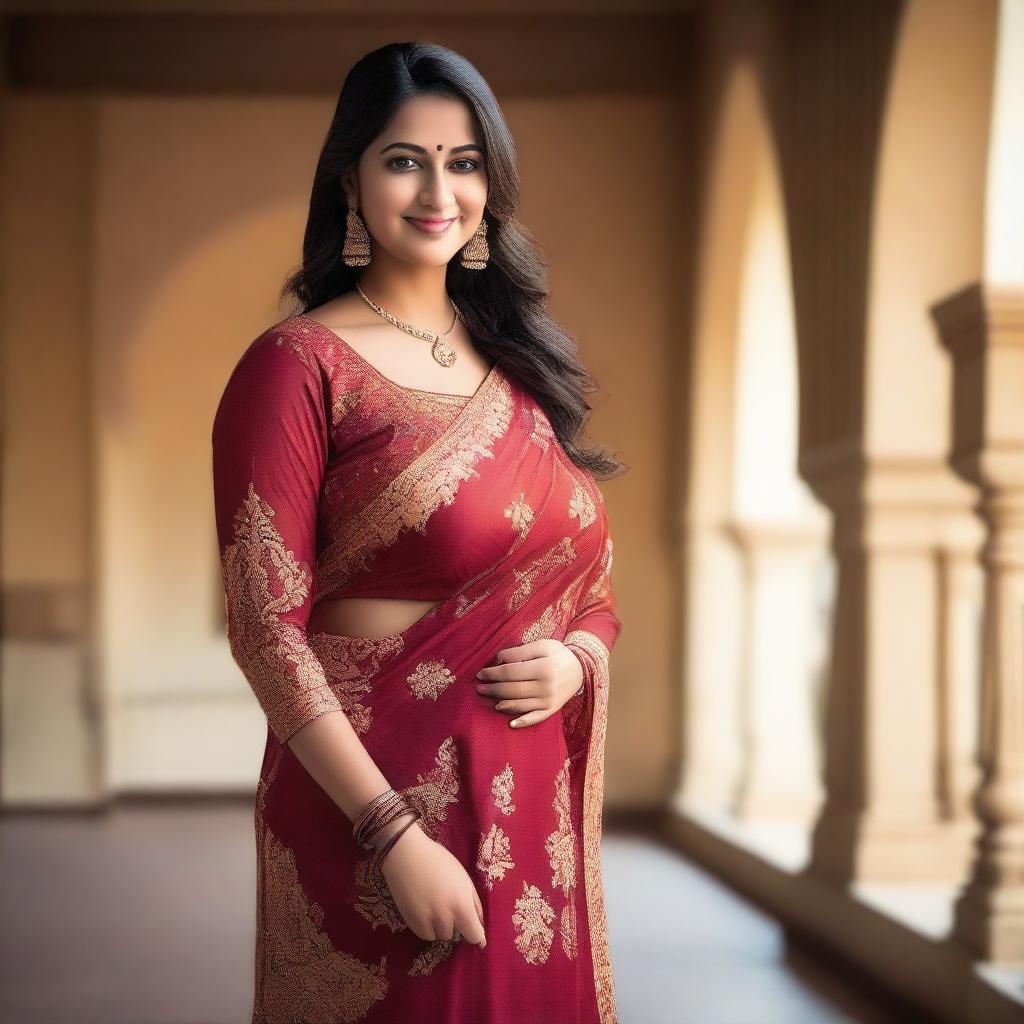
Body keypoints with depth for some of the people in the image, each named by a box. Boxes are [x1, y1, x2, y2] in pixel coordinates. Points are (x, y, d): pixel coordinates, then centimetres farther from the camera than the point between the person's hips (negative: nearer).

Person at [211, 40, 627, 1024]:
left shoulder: (521, 362, 10)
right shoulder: (298, 365, -9)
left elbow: (591, 578, 17)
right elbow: (265, 630, -14)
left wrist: (577, 658, -6)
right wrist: (396, 836, -19)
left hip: (532, 804, 6)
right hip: (369, 801, -6)